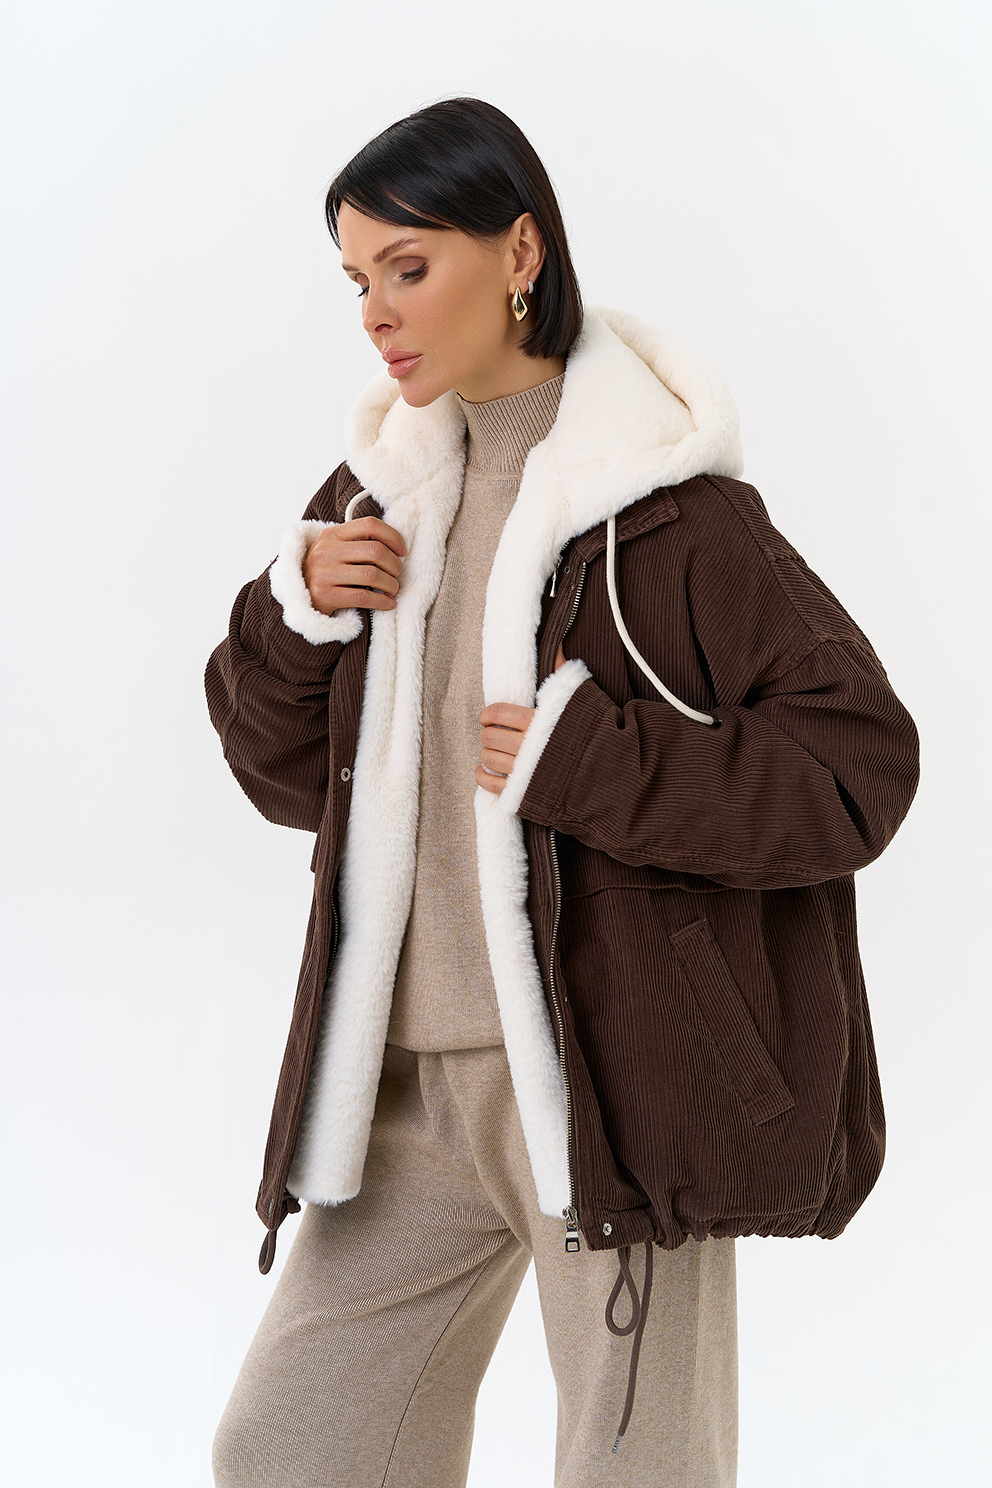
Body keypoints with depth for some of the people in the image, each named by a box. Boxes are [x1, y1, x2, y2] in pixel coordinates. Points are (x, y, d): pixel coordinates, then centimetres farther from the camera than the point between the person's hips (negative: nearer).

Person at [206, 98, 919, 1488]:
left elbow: (862, 761, -14)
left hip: (612, 1078, -6)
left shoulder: (667, 500, -12)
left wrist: (584, 759, -20)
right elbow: (288, 774, 14)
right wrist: (296, 610, -5)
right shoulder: (385, 489, 9)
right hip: (411, 1077, 7)